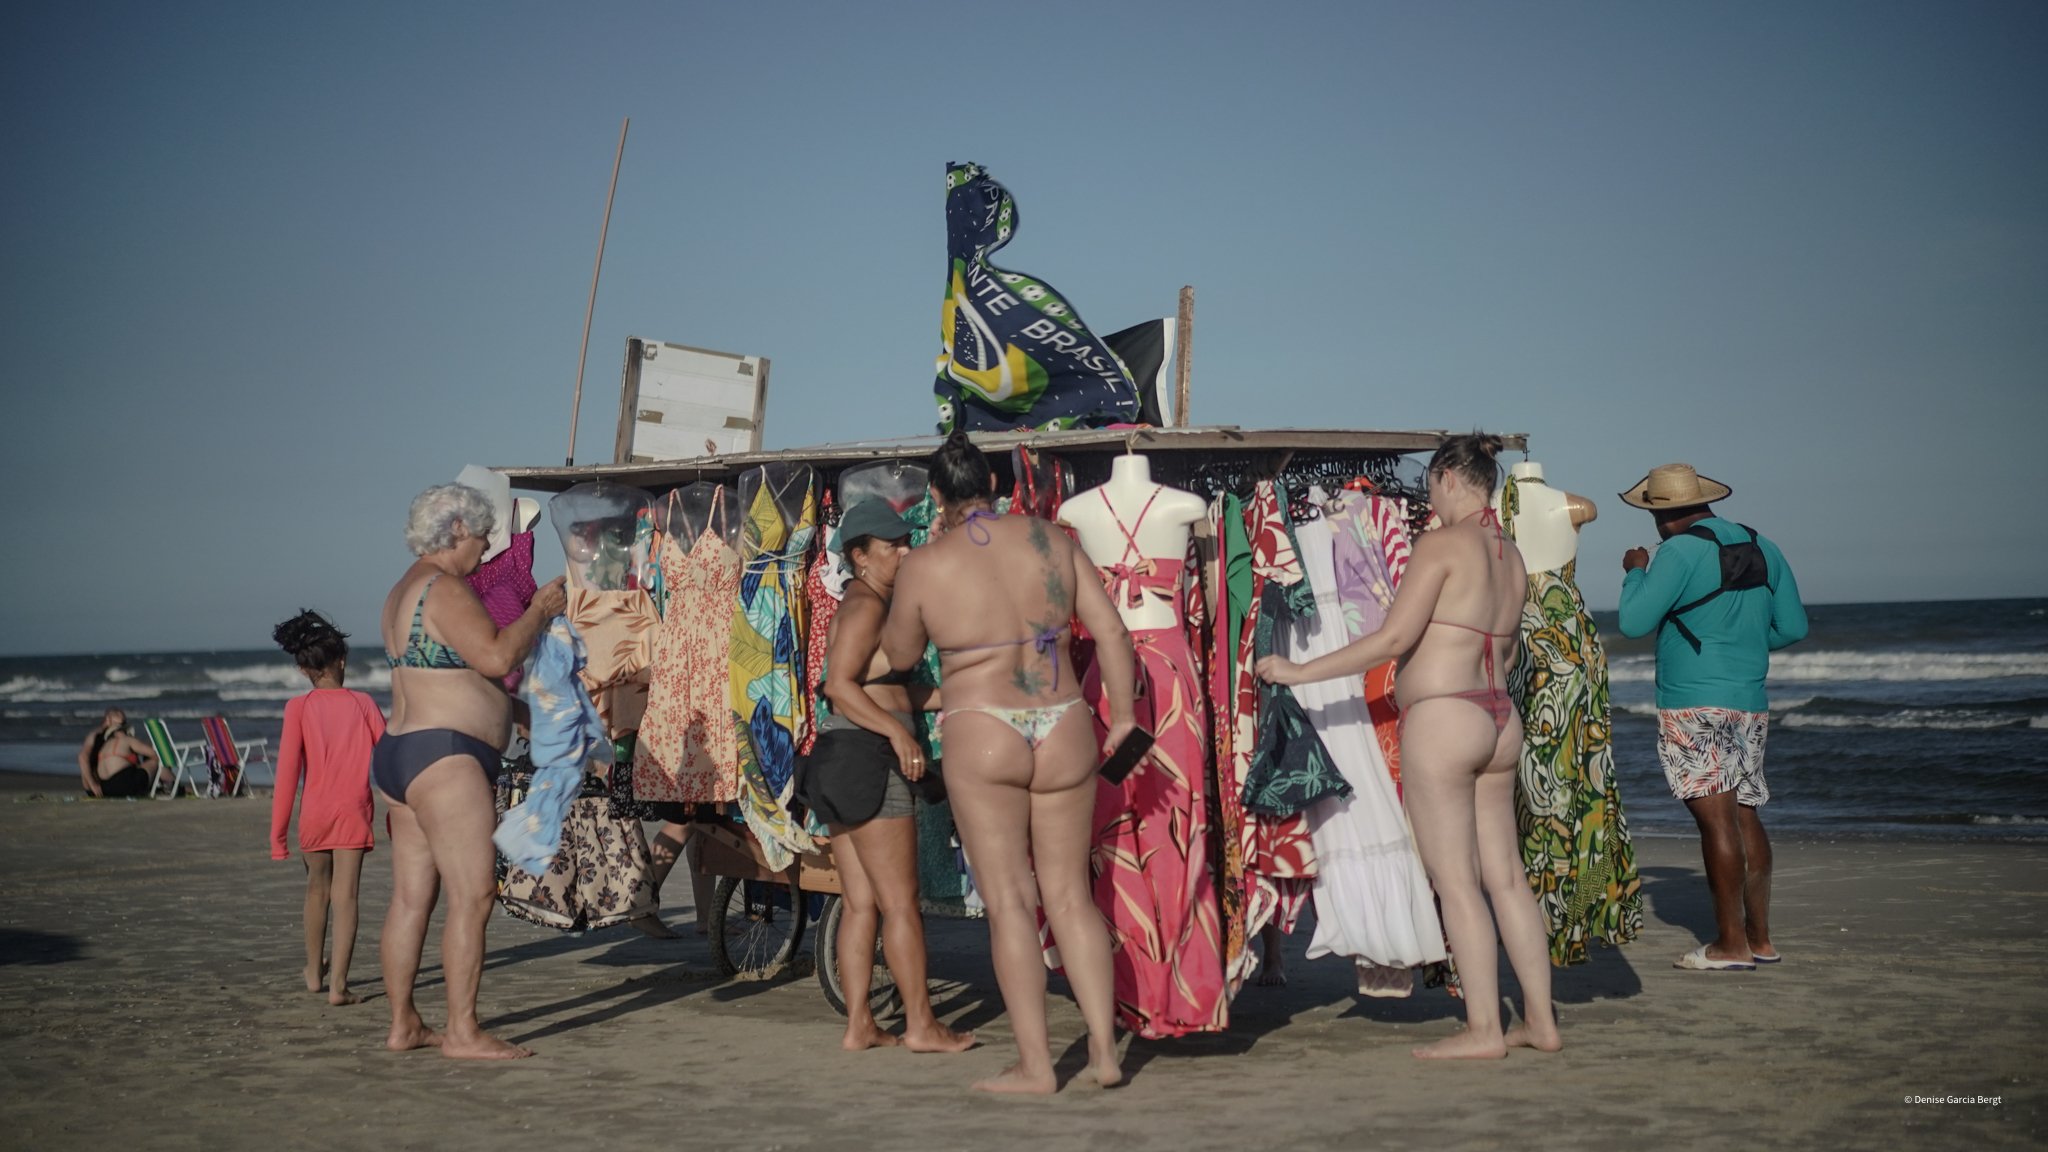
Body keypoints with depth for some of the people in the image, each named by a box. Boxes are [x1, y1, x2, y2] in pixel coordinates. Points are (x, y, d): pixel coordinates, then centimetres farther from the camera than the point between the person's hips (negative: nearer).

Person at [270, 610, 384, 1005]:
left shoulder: (299, 707, -1)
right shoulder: (362, 703, 2)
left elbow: (288, 771, -6)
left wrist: (277, 831, -4)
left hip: (314, 813, 1)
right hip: (353, 811, -1)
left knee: (317, 889, 21)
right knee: (345, 897, -4)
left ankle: (313, 973, 33)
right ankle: (338, 984, -13)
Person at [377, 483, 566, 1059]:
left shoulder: (404, 591, 21)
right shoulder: (444, 589, -12)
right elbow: (497, 656, -20)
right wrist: (539, 610, -6)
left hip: (400, 754, 11)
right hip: (443, 758, -11)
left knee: (412, 896, 11)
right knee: (473, 894, -10)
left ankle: (403, 1024, 14)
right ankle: (462, 1031, -9)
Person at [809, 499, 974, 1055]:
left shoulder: (867, 607, 21)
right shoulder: (866, 605, -10)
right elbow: (840, 686, -20)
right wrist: (898, 732, -29)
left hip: (840, 762, 10)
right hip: (867, 758, -10)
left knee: (861, 903, 9)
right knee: (900, 902, -5)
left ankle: (859, 1026, 9)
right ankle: (921, 1024, 0)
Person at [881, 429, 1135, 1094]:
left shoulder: (924, 566, -4)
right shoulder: (1052, 541, 4)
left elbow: (900, 656, 10)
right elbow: (1110, 629, 2)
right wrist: (1123, 714, 8)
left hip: (981, 740, -4)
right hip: (1065, 734, 4)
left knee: (1009, 901, 1)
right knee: (1070, 895, 12)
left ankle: (1035, 1065, 1)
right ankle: (1106, 1050, 8)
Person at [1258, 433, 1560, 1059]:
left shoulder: (1441, 544, -11)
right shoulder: (1511, 556, 13)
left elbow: (1394, 638, -16)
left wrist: (1300, 672, -11)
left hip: (1440, 720, -8)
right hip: (1499, 720, 8)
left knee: (1456, 882, -2)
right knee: (1505, 875, 12)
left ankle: (1483, 1029, 2)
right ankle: (1541, 1019, 17)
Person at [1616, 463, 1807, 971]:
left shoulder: (1680, 552, -11)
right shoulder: (1763, 550, 11)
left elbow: (1634, 622, -13)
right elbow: (1794, 627, 13)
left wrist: (1635, 571, 4)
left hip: (1694, 705, -7)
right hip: (1751, 703, 7)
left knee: (1716, 817, -7)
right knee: (1746, 816, 12)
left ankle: (1731, 943, -7)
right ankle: (1760, 938, 16)